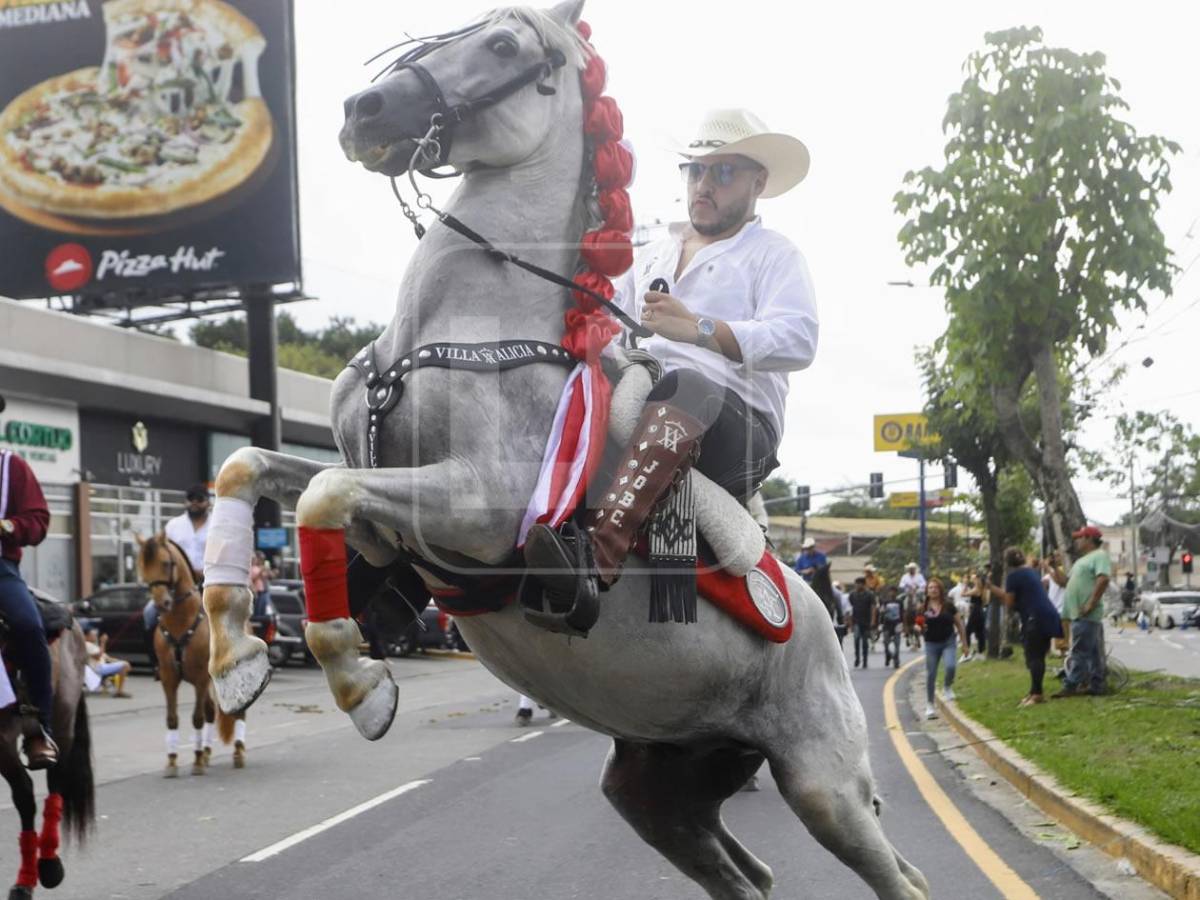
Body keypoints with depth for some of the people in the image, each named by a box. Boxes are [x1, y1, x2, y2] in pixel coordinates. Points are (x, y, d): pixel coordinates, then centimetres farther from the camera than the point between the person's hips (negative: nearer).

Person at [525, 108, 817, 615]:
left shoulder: (773, 255, 13)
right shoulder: (652, 256, 34)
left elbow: (797, 341, -7)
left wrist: (700, 328, -21)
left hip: (736, 421, -6)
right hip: (632, 402, 6)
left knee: (683, 388, -41)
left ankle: (599, 550, -61)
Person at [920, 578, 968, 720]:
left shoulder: (948, 606, -2)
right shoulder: (924, 607, -2)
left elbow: (959, 624, 5)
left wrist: (964, 643, 5)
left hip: (948, 642, -1)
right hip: (931, 644, 1)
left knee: (950, 666, -25)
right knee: (931, 675, 1)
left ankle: (947, 687, 8)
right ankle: (929, 705, 14)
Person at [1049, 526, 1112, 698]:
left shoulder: (1099, 556, -9)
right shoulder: (1083, 560, 24)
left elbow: (1103, 580, -24)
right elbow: (1066, 581, 28)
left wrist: (1091, 604, -26)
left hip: (1086, 615, -10)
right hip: (1079, 613, 10)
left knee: (1079, 652, -10)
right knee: (1093, 652, 11)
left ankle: (1070, 686, -12)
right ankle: (1096, 685, 15)